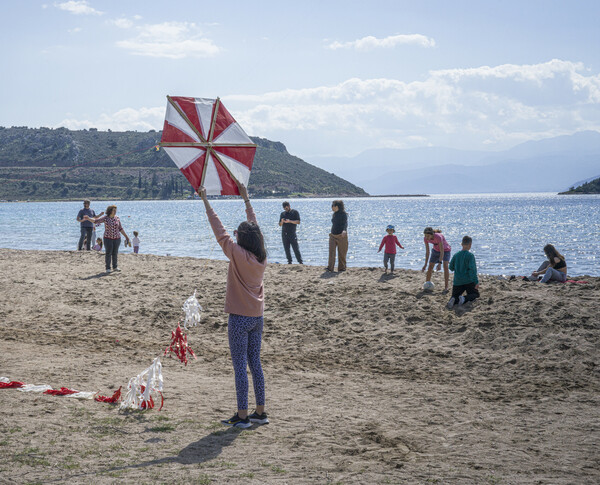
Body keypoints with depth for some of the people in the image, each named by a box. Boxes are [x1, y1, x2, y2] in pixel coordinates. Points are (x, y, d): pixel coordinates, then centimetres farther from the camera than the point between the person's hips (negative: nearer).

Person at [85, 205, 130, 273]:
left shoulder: (117, 218, 1)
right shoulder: (105, 218, -8)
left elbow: (120, 228, 8)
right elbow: (95, 221, -18)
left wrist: (126, 236, 7)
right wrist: (88, 218, -34)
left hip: (117, 238, 3)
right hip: (108, 238, -3)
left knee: (115, 253, 8)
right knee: (108, 253, -3)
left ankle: (115, 267, 20)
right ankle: (108, 268, 5)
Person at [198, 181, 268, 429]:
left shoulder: (237, 253, -14)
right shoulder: (261, 256, 2)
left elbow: (219, 229, -10)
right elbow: (253, 227, 15)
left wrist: (205, 200, -3)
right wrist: (246, 198, 25)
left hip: (239, 318, -7)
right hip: (257, 317, 7)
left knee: (240, 366, -2)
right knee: (255, 363, 13)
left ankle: (242, 416, 0)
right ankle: (260, 412, 18)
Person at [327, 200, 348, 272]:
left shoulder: (343, 214, -9)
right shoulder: (334, 214, 11)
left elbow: (345, 223, -23)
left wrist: (344, 230, -42)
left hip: (341, 236, -6)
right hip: (333, 235, 6)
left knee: (342, 253, 2)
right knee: (331, 251, -9)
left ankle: (342, 268, 13)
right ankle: (330, 267, -15)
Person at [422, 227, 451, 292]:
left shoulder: (438, 237, -38)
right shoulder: (426, 238, -21)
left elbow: (442, 251, -36)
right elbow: (427, 251, -11)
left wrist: (440, 263, -43)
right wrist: (425, 264, -12)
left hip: (445, 250, -5)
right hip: (436, 250, 5)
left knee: (445, 266, -23)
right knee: (430, 267, 2)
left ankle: (446, 287, -23)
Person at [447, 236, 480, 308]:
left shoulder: (456, 255, 4)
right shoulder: (470, 255, -10)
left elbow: (451, 267, 10)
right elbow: (472, 269, -17)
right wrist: (476, 282, -16)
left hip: (457, 281, 4)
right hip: (468, 281, -3)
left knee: (454, 296, 16)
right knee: (475, 294, 17)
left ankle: (453, 300, -23)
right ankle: (464, 298, -16)